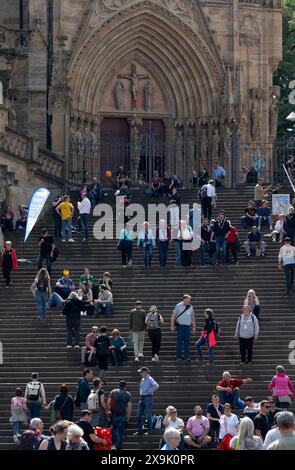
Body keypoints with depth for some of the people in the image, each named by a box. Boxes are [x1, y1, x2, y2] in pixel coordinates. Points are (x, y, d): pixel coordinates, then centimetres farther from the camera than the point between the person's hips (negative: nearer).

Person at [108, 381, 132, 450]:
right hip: (122, 415, -1)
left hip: (113, 414, 1)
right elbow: (129, 406, -7)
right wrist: (128, 416, 0)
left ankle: (113, 444, 6)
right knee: (121, 432, 6)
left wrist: (109, 410, 9)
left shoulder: (113, 392, 3)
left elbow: (108, 402, -1)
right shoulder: (128, 394, -1)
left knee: (114, 429, 18)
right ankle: (118, 447, 3)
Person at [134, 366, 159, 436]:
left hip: (148, 398, -9)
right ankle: (139, 430, 14)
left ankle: (149, 430, 3)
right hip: (142, 398, 9)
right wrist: (141, 392, 14)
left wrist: (149, 391, -19)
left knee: (148, 415, -3)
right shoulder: (142, 380, 14)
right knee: (138, 415, 7)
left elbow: (156, 386, -26)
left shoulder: (150, 379, -11)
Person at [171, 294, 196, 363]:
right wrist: (172, 326, -4)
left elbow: (193, 317, 21)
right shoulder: (179, 306, -1)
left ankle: (187, 357, 3)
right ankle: (178, 357, 3)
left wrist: (194, 326, 17)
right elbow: (173, 316, 1)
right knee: (179, 341, -2)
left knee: (187, 342, 1)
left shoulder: (191, 307, 12)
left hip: (188, 326, 4)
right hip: (180, 325, -4)